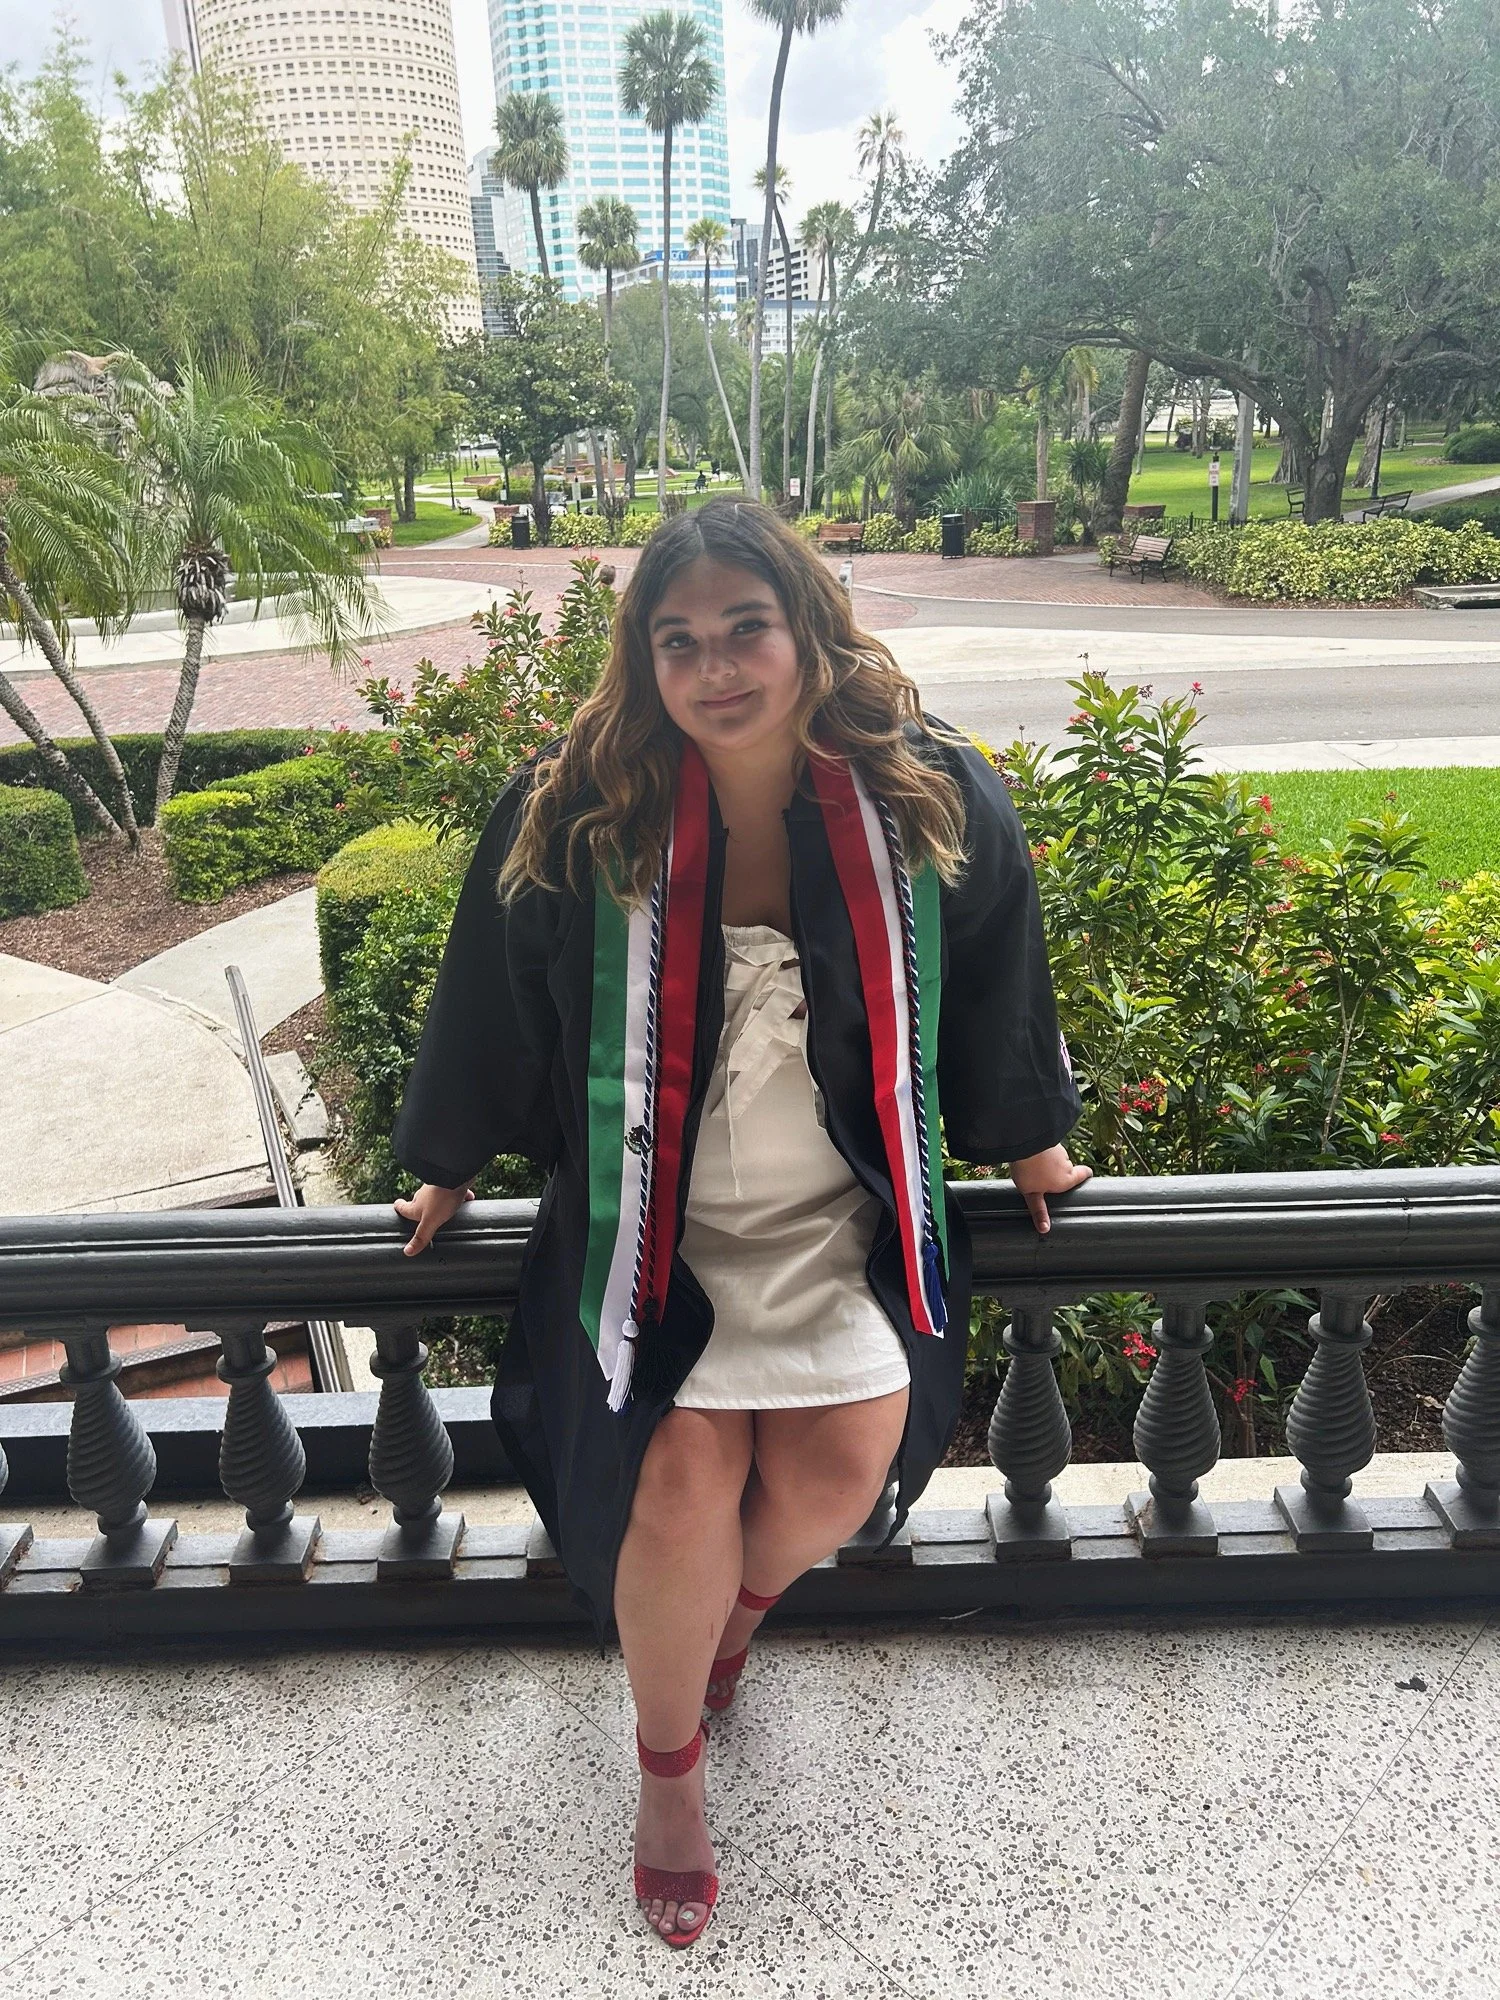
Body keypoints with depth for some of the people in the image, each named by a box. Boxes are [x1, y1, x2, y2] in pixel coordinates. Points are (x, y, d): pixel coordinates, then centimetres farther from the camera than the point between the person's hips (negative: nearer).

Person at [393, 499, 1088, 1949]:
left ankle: (742, 1598, 29)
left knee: (842, 1461, -13)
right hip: (652, 1221, -1)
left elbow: (994, 983, 8)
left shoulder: (930, 802, -9)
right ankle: (669, 1765, 19)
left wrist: (1029, 1139, 19)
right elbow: (489, 1006, 2)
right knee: (680, 1476, -15)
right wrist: (449, 1172, 14)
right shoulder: (570, 817, -13)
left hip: (846, 1216, 2)